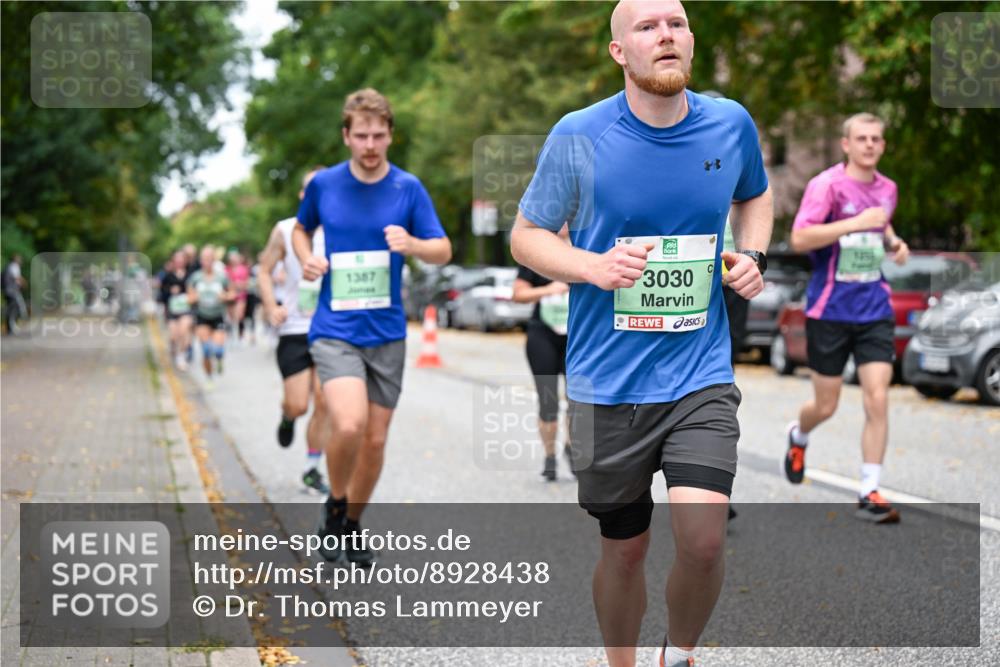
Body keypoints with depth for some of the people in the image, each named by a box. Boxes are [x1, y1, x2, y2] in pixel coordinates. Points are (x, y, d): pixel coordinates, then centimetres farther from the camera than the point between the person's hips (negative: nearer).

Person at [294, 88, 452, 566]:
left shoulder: (408, 188, 0)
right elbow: (301, 229, 20)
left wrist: (411, 244, -21)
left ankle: (353, 525, 29)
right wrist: (307, 259, -2)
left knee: (375, 439, 7)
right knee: (349, 425, -23)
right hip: (334, 329, -2)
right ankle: (334, 505, 5)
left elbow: (443, 250, 0)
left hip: (388, 332, 2)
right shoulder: (323, 184, 1)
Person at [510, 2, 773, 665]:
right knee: (624, 550, 10)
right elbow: (527, 235, 3)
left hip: (701, 378, 1)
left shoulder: (731, 124, 1)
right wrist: (593, 266, -16)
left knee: (703, 541, -14)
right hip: (608, 384, -1)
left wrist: (753, 255, 3)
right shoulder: (578, 136, -7)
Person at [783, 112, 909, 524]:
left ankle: (869, 494, -2)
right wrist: (856, 223, -26)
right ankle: (798, 437, 43)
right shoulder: (826, 185, -10)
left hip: (874, 309, 4)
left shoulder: (887, 189, 9)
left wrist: (893, 243, 7)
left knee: (877, 400, -8)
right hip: (829, 310, -4)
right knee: (826, 407, 6)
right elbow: (799, 239, -21)